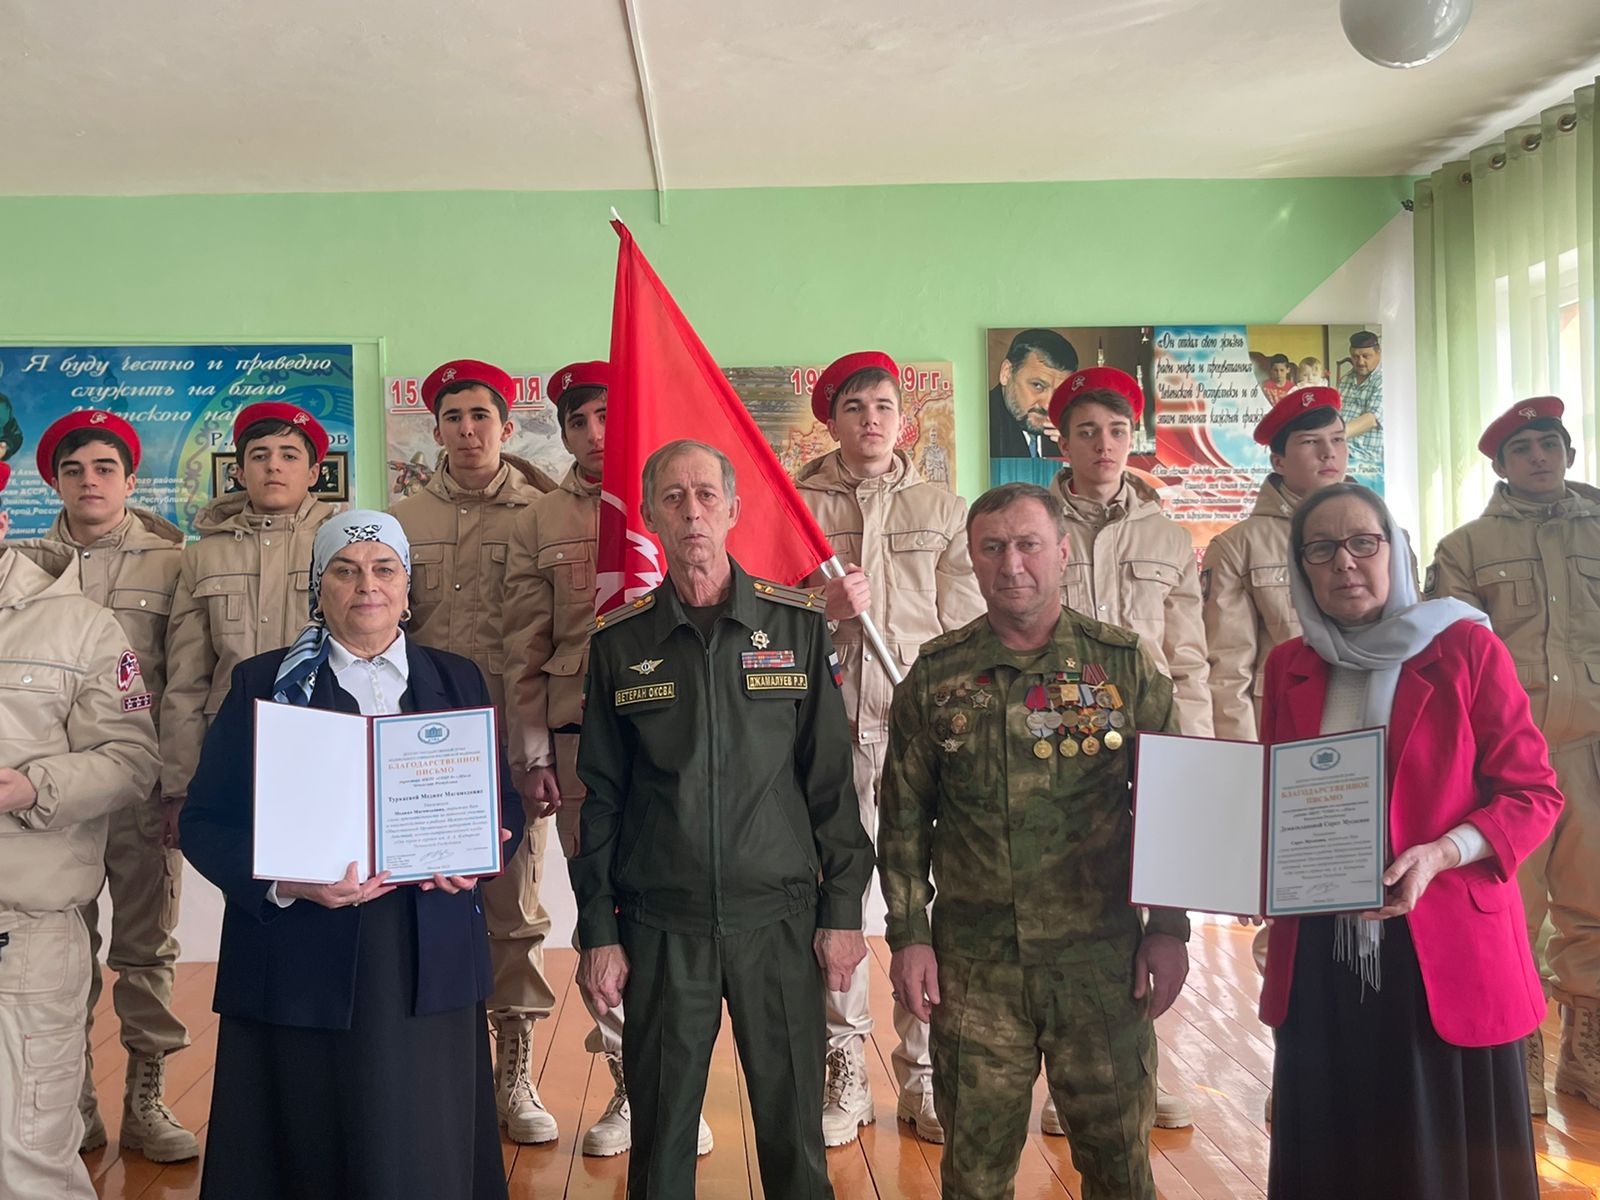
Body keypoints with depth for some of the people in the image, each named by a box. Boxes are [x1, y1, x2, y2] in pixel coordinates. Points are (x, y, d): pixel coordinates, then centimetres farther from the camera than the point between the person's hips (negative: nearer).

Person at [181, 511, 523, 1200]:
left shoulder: (456, 681, 11)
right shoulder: (264, 683, 5)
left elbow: (503, 806, 12)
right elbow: (206, 821, 0)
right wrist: (286, 882, -17)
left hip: (429, 963, 2)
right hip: (302, 961, -1)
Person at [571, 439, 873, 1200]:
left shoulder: (797, 624, 1)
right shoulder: (618, 644, 3)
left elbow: (831, 777, 2)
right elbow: (599, 796, 5)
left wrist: (843, 908, -1)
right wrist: (597, 933, 2)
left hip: (780, 919, 0)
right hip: (660, 928, 1)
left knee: (795, 1131, 8)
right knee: (662, 1135, 11)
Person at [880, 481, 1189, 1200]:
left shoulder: (1125, 663, 0)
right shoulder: (937, 675, 2)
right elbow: (904, 816, 5)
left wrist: (1169, 928, 1)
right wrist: (908, 935, 1)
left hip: (1103, 956, 0)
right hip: (973, 961, 1)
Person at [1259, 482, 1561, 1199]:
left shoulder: (1466, 648, -4)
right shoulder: (1288, 667, 8)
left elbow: (1533, 793, -4)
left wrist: (1440, 854, -19)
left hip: (1445, 955, -3)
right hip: (1320, 959, 3)